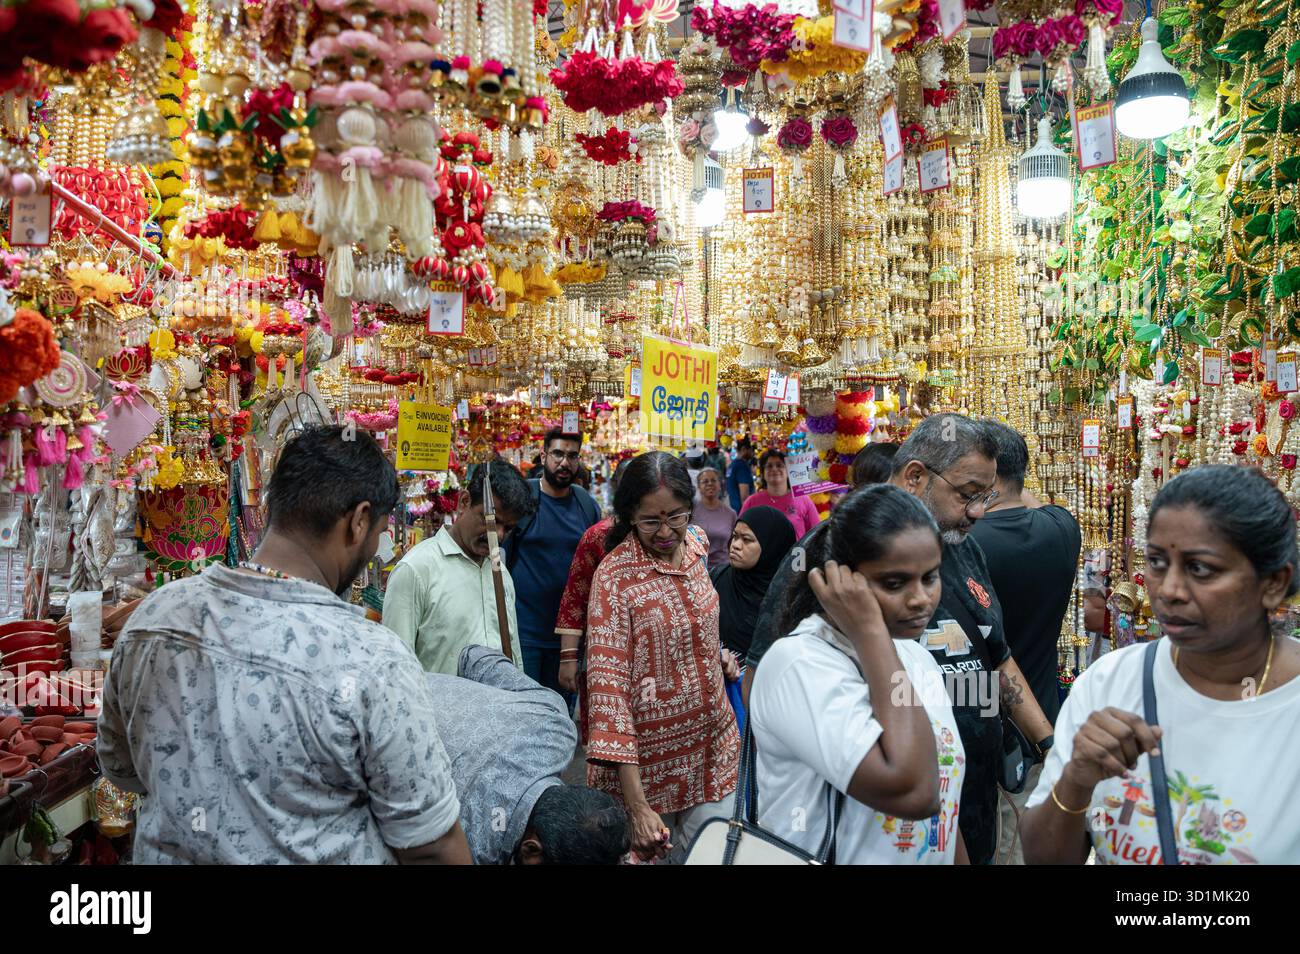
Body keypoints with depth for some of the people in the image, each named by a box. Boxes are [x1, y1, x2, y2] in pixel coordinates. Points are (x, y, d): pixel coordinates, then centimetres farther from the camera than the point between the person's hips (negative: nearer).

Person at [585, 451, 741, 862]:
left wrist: (716, 650, 4)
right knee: (650, 854, 12)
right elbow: (607, 682, -24)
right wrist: (636, 805, -28)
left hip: (713, 743, 5)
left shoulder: (695, 543, -1)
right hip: (646, 758, -5)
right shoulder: (614, 576, -20)